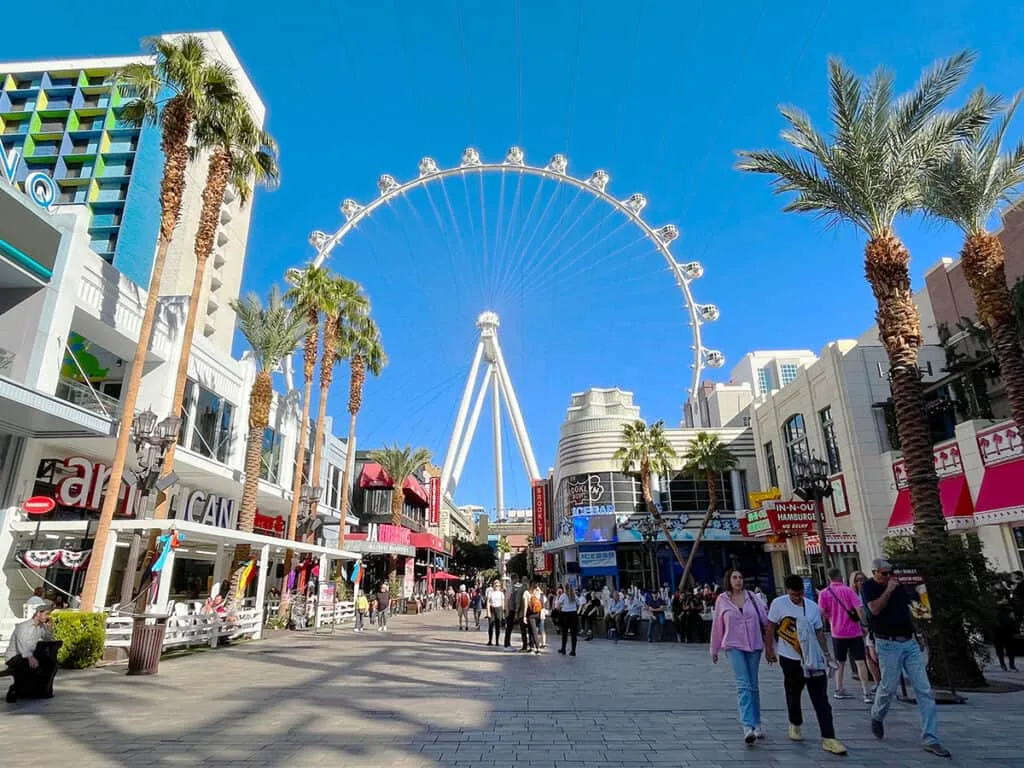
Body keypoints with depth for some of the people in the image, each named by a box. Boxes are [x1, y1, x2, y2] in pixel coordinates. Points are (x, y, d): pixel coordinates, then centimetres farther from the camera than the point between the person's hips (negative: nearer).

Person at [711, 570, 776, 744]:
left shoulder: (751, 597, 2)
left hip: (754, 645, 2)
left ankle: (756, 724, 23)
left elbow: (765, 621, 5)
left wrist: (770, 647, 4)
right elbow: (717, 626, 6)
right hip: (734, 646, -2)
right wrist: (714, 650, 12)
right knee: (743, 684, -14)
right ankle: (747, 726, -18)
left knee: (753, 685, 11)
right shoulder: (722, 600, -1)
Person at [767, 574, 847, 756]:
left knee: (821, 699, -2)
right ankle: (795, 725, 36)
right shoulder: (778, 604, -9)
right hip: (790, 658, -2)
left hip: (813, 659, 2)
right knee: (793, 694, 14)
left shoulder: (812, 606, 2)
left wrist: (826, 653, 10)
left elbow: (819, 631, 11)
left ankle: (828, 738, 0)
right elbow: (771, 627, -2)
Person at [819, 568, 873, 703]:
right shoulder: (848, 590, -10)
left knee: (840, 662, 17)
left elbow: (822, 612, -3)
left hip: (837, 632, 3)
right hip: (854, 632, -3)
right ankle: (866, 693, -2)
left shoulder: (824, 593, -3)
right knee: (860, 662, 2)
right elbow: (859, 609, -17)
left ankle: (839, 690, 21)